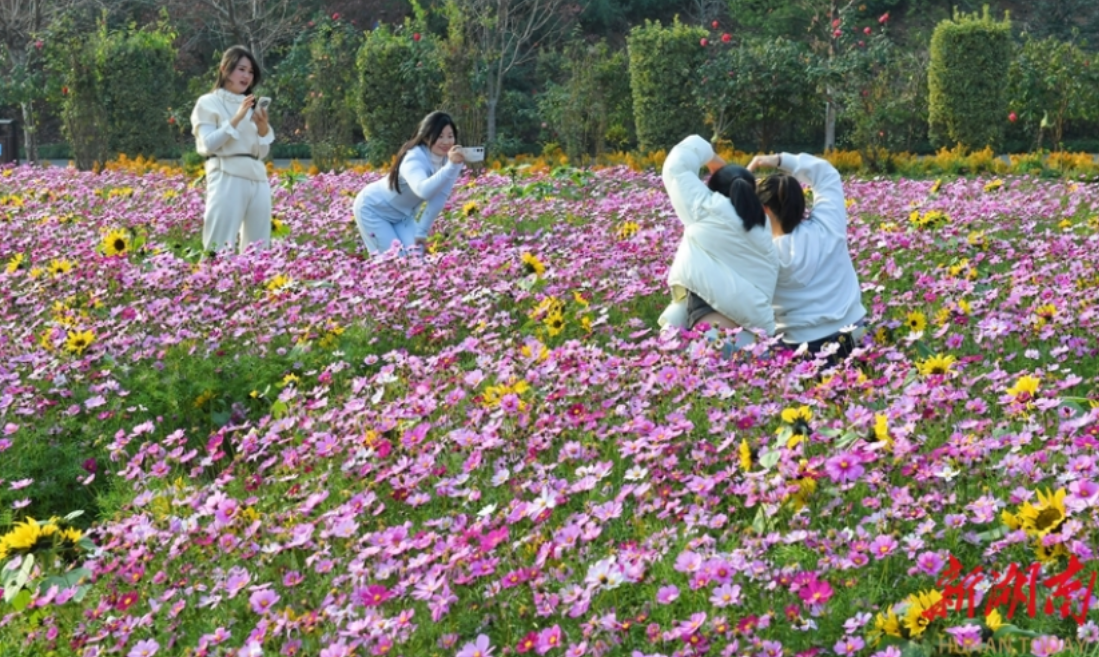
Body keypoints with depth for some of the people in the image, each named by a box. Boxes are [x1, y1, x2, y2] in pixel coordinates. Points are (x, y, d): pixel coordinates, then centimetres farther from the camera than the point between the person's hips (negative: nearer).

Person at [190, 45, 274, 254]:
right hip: (226, 179, -6)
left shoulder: (251, 106, 20)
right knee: (219, 250, -11)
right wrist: (236, 119, -13)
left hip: (258, 179, 6)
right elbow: (208, 145, -8)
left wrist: (263, 127, -4)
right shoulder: (208, 103, 4)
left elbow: (262, 152, 15)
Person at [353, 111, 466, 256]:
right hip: (373, 209, -6)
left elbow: (438, 199, -12)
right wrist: (450, 166, -68)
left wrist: (422, 232, -14)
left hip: (402, 215, 6)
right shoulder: (414, 159, -36)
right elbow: (423, 190, -58)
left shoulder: (448, 159, -17)